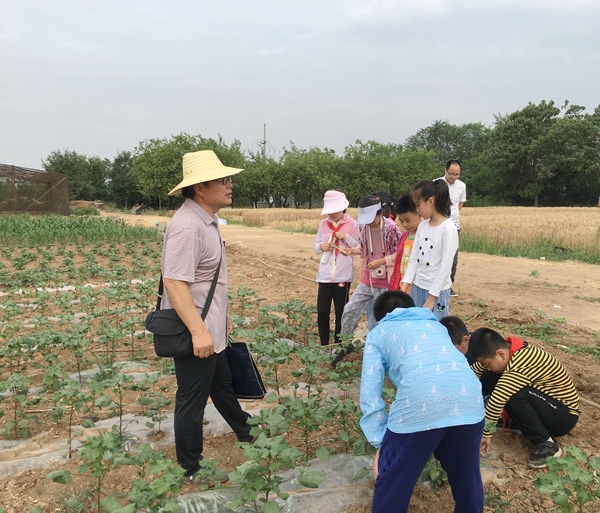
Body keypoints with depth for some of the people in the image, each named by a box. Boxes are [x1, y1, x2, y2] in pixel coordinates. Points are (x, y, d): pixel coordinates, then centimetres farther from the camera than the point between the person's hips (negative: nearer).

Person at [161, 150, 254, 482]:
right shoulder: (187, 226, -25)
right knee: (192, 401, 7)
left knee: (223, 385, 28)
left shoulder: (207, 221, 7)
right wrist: (198, 332, -32)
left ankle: (244, 433, 50)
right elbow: (174, 282, -30)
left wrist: (221, 316, 22)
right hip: (194, 333, -10)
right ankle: (190, 471, 26)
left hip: (211, 329, 10)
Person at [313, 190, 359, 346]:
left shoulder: (352, 225, -3)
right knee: (322, 312, 4)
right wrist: (321, 246, -10)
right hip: (325, 275, 3)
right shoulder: (323, 224, 6)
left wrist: (346, 237, -17)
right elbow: (315, 246, 11)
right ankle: (324, 345, 19)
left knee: (341, 312, 8)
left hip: (343, 276, -3)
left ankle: (338, 345, 21)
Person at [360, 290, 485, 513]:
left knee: (391, 487, 15)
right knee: (467, 476, 28)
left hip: (419, 404, -4)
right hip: (469, 399, 5)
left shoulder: (378, 333, 24)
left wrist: (380, 443, 14)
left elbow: (370, 391, 13)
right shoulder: (435, 324, 37)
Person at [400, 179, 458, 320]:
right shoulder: (422, 226, 6)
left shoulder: (448, 228, -15)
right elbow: (413, 259, 8)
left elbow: (445, 266, -16)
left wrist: (432, 297, -15)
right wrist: (404, 287, 0)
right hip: (417, 287, 6)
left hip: (437, 291, -6)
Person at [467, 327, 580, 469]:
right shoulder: (509, 349, -6)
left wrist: (485, 434, -30)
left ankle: (546, 443, -14)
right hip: (546, 401, 8)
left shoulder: (520, 363, -33)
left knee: (512, 396, -33)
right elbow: (475, 369, 2)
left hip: (564, 415, -8)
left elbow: (497, 399, -38)